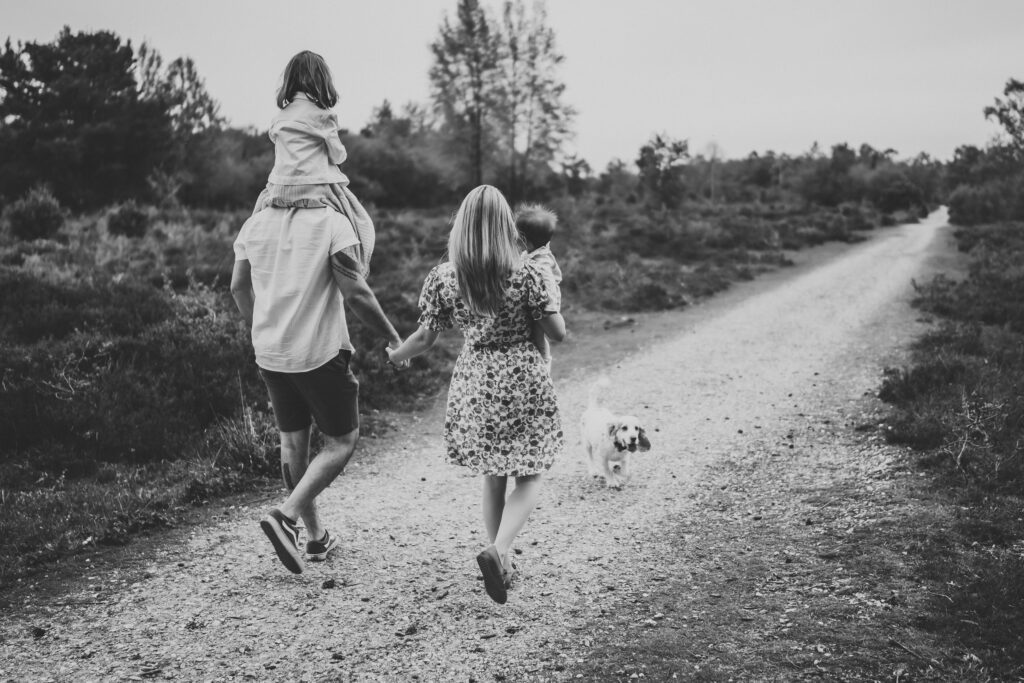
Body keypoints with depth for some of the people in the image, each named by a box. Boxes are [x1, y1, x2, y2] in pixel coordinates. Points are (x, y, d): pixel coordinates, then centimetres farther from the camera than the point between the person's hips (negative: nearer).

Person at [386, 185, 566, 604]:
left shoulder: (443, 278, -5)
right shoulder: (525, 274, -11)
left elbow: (425, 338, 2)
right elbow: (558, 334, -6)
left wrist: (394, 357, 21)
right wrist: (549, 293, 13)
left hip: (474, 384, 3)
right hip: (522, 381, -3)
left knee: (493, 477, 18)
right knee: (528, 477, 7)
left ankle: (502, 564, 24)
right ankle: (498, 550, -15)